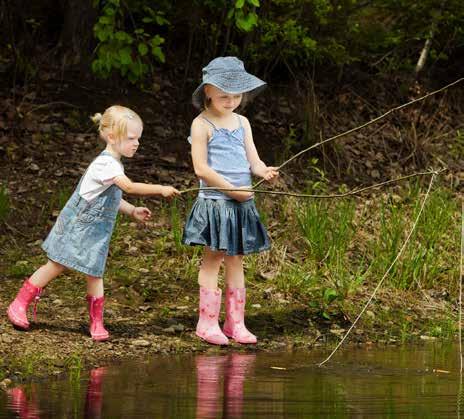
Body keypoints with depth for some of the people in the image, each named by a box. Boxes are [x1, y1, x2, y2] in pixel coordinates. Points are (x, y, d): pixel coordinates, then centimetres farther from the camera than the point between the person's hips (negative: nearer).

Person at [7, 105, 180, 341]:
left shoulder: (114, 164, 8)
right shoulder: (105, 164, -23)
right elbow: (130, 187, -33)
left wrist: (132, 211, 9)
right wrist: (160, 189, -33)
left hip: (96, 231, 8)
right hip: (76, 227, -8)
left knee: (94, 272, 4)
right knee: (56, 266, 1)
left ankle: (97, 322, 8)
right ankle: (19, 305, 14)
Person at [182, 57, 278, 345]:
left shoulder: (242, 123, 12)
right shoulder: (202, 125, -7)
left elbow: (252, 159, 7)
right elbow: (201, 168, -13)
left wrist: (264, 171, -16)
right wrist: (232, 189, -17)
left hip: (242, 203, 6)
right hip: (214, 200, -6)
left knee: (235, 259, 9)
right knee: (213, 258, -2)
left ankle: (236, 322, 13)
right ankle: (208, 322, 2)